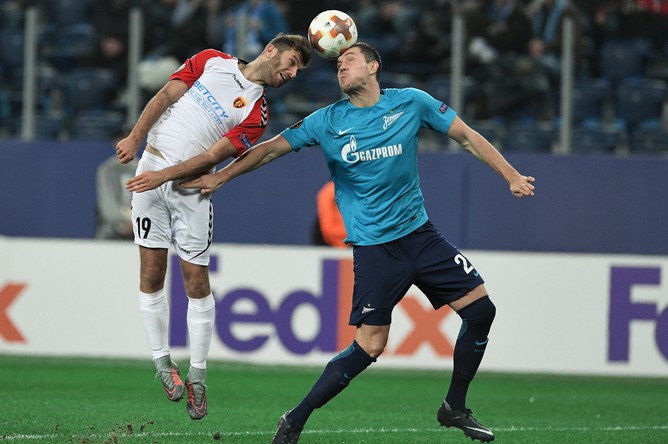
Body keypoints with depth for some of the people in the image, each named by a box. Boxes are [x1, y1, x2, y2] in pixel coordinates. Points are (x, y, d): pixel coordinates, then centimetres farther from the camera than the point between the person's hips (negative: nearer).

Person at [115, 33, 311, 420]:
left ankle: (197, 375, 5)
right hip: (148, 171, 1)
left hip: (190, 186, -1)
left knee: (197, 282, -4)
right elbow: (167, 95, 4)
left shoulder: (256, 113, 2)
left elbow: (215, 155, -8)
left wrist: (166, 175, -19)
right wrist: (135, 137, -10)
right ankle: (162, 359, 13)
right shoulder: (213, 61, 8)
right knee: (152, 273, 0)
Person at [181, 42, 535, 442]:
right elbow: (272, 149, 3)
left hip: (420, 233, 3)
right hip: (374, 246, -3)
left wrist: (511, 176, 0)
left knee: (480, 309, -2)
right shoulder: (328, 121, -2)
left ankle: (454, 408, 15)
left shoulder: (411, 103, 0)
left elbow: (467, 136, 6)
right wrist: (220, 177, -1)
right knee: (370, 346, -12)